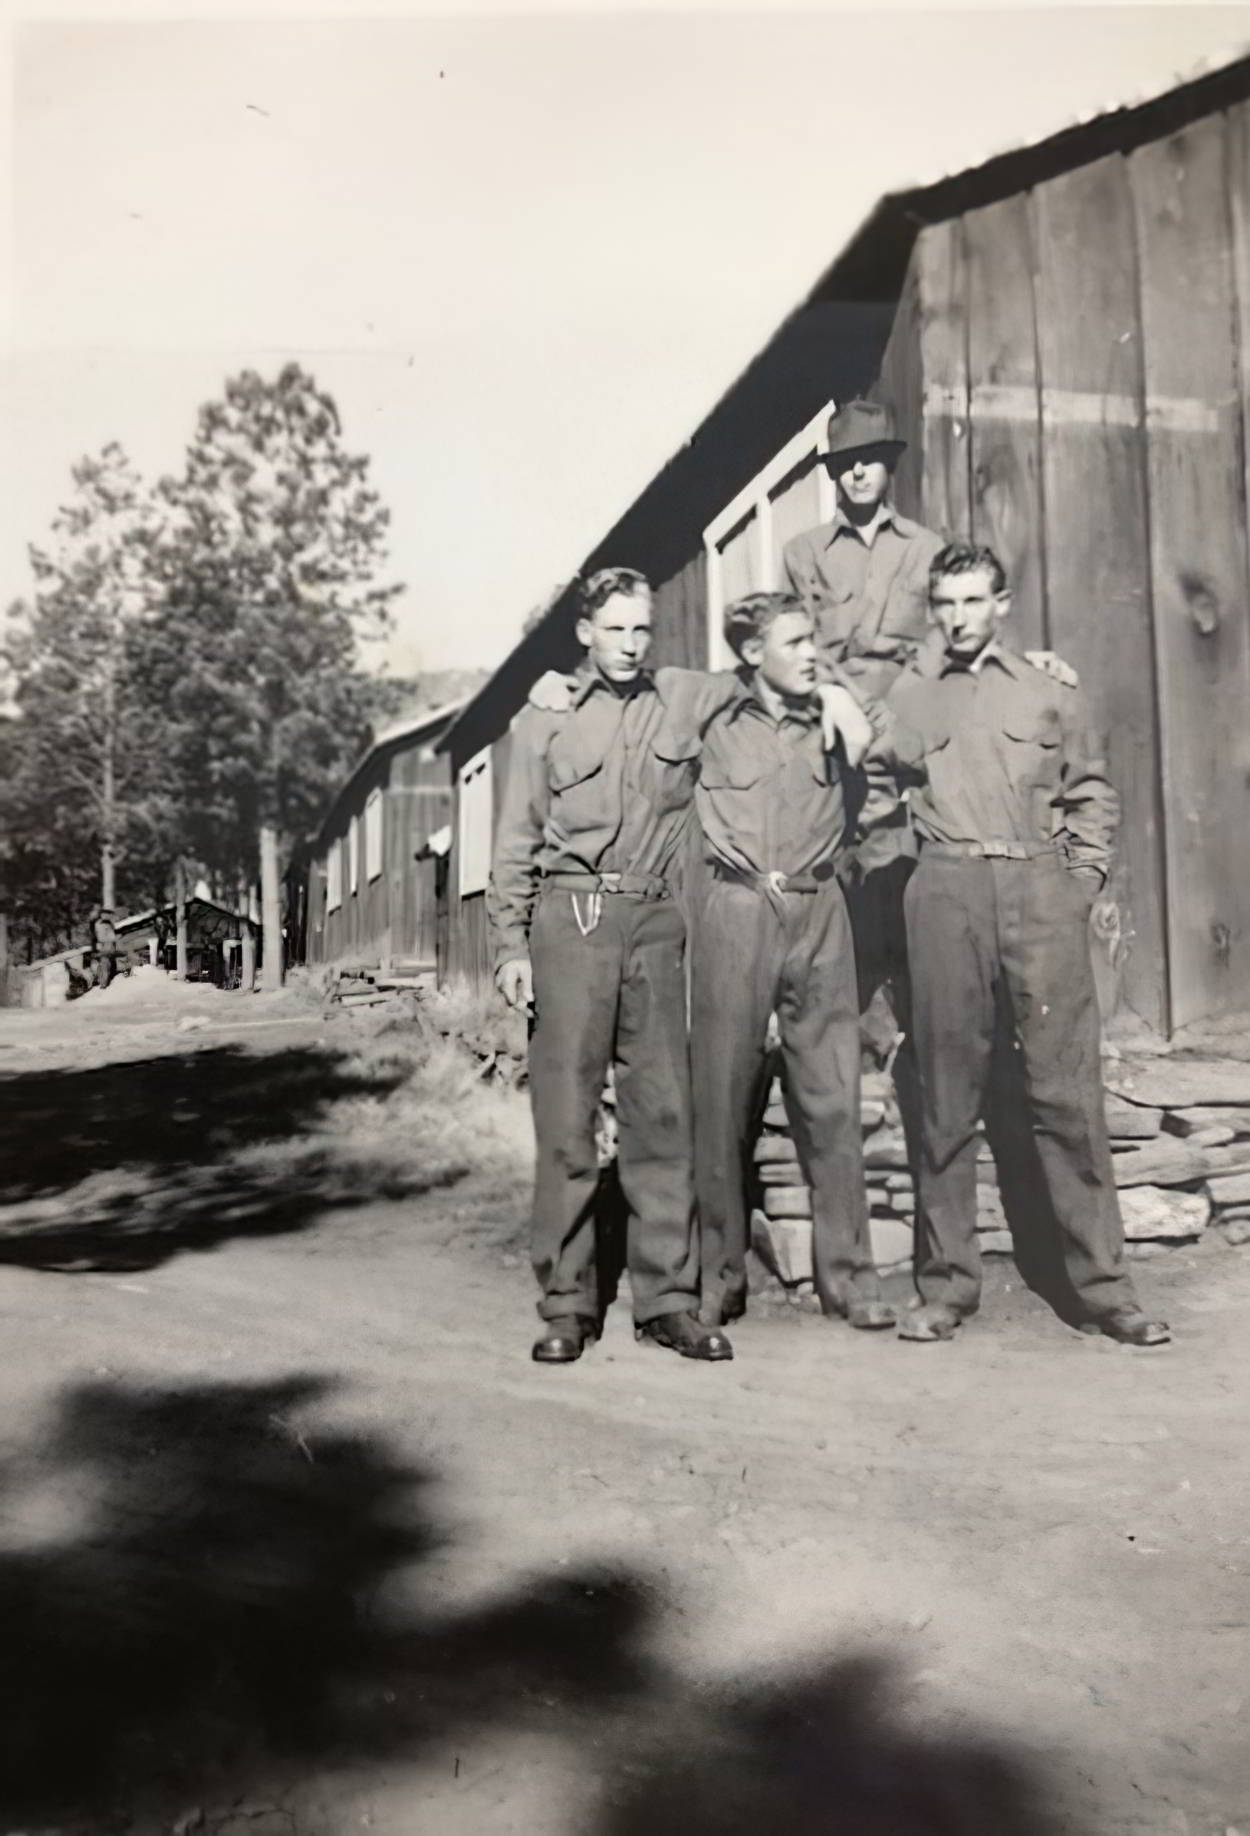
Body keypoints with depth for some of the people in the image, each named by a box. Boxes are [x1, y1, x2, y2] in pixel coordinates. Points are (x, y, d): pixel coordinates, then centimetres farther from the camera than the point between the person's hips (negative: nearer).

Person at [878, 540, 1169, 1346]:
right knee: (948, 1095, 3)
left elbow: (1093, 795, 18)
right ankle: (947, 1285, 11)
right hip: (949, 892, 0)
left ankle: (1105, 1286, 5)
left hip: (1042, 892, 0)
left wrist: (1085, 872, 4)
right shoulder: (911, 694, 15)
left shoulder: (1052, 690, 16)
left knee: (1069, 1090, -3)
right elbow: (894, 767, 1)